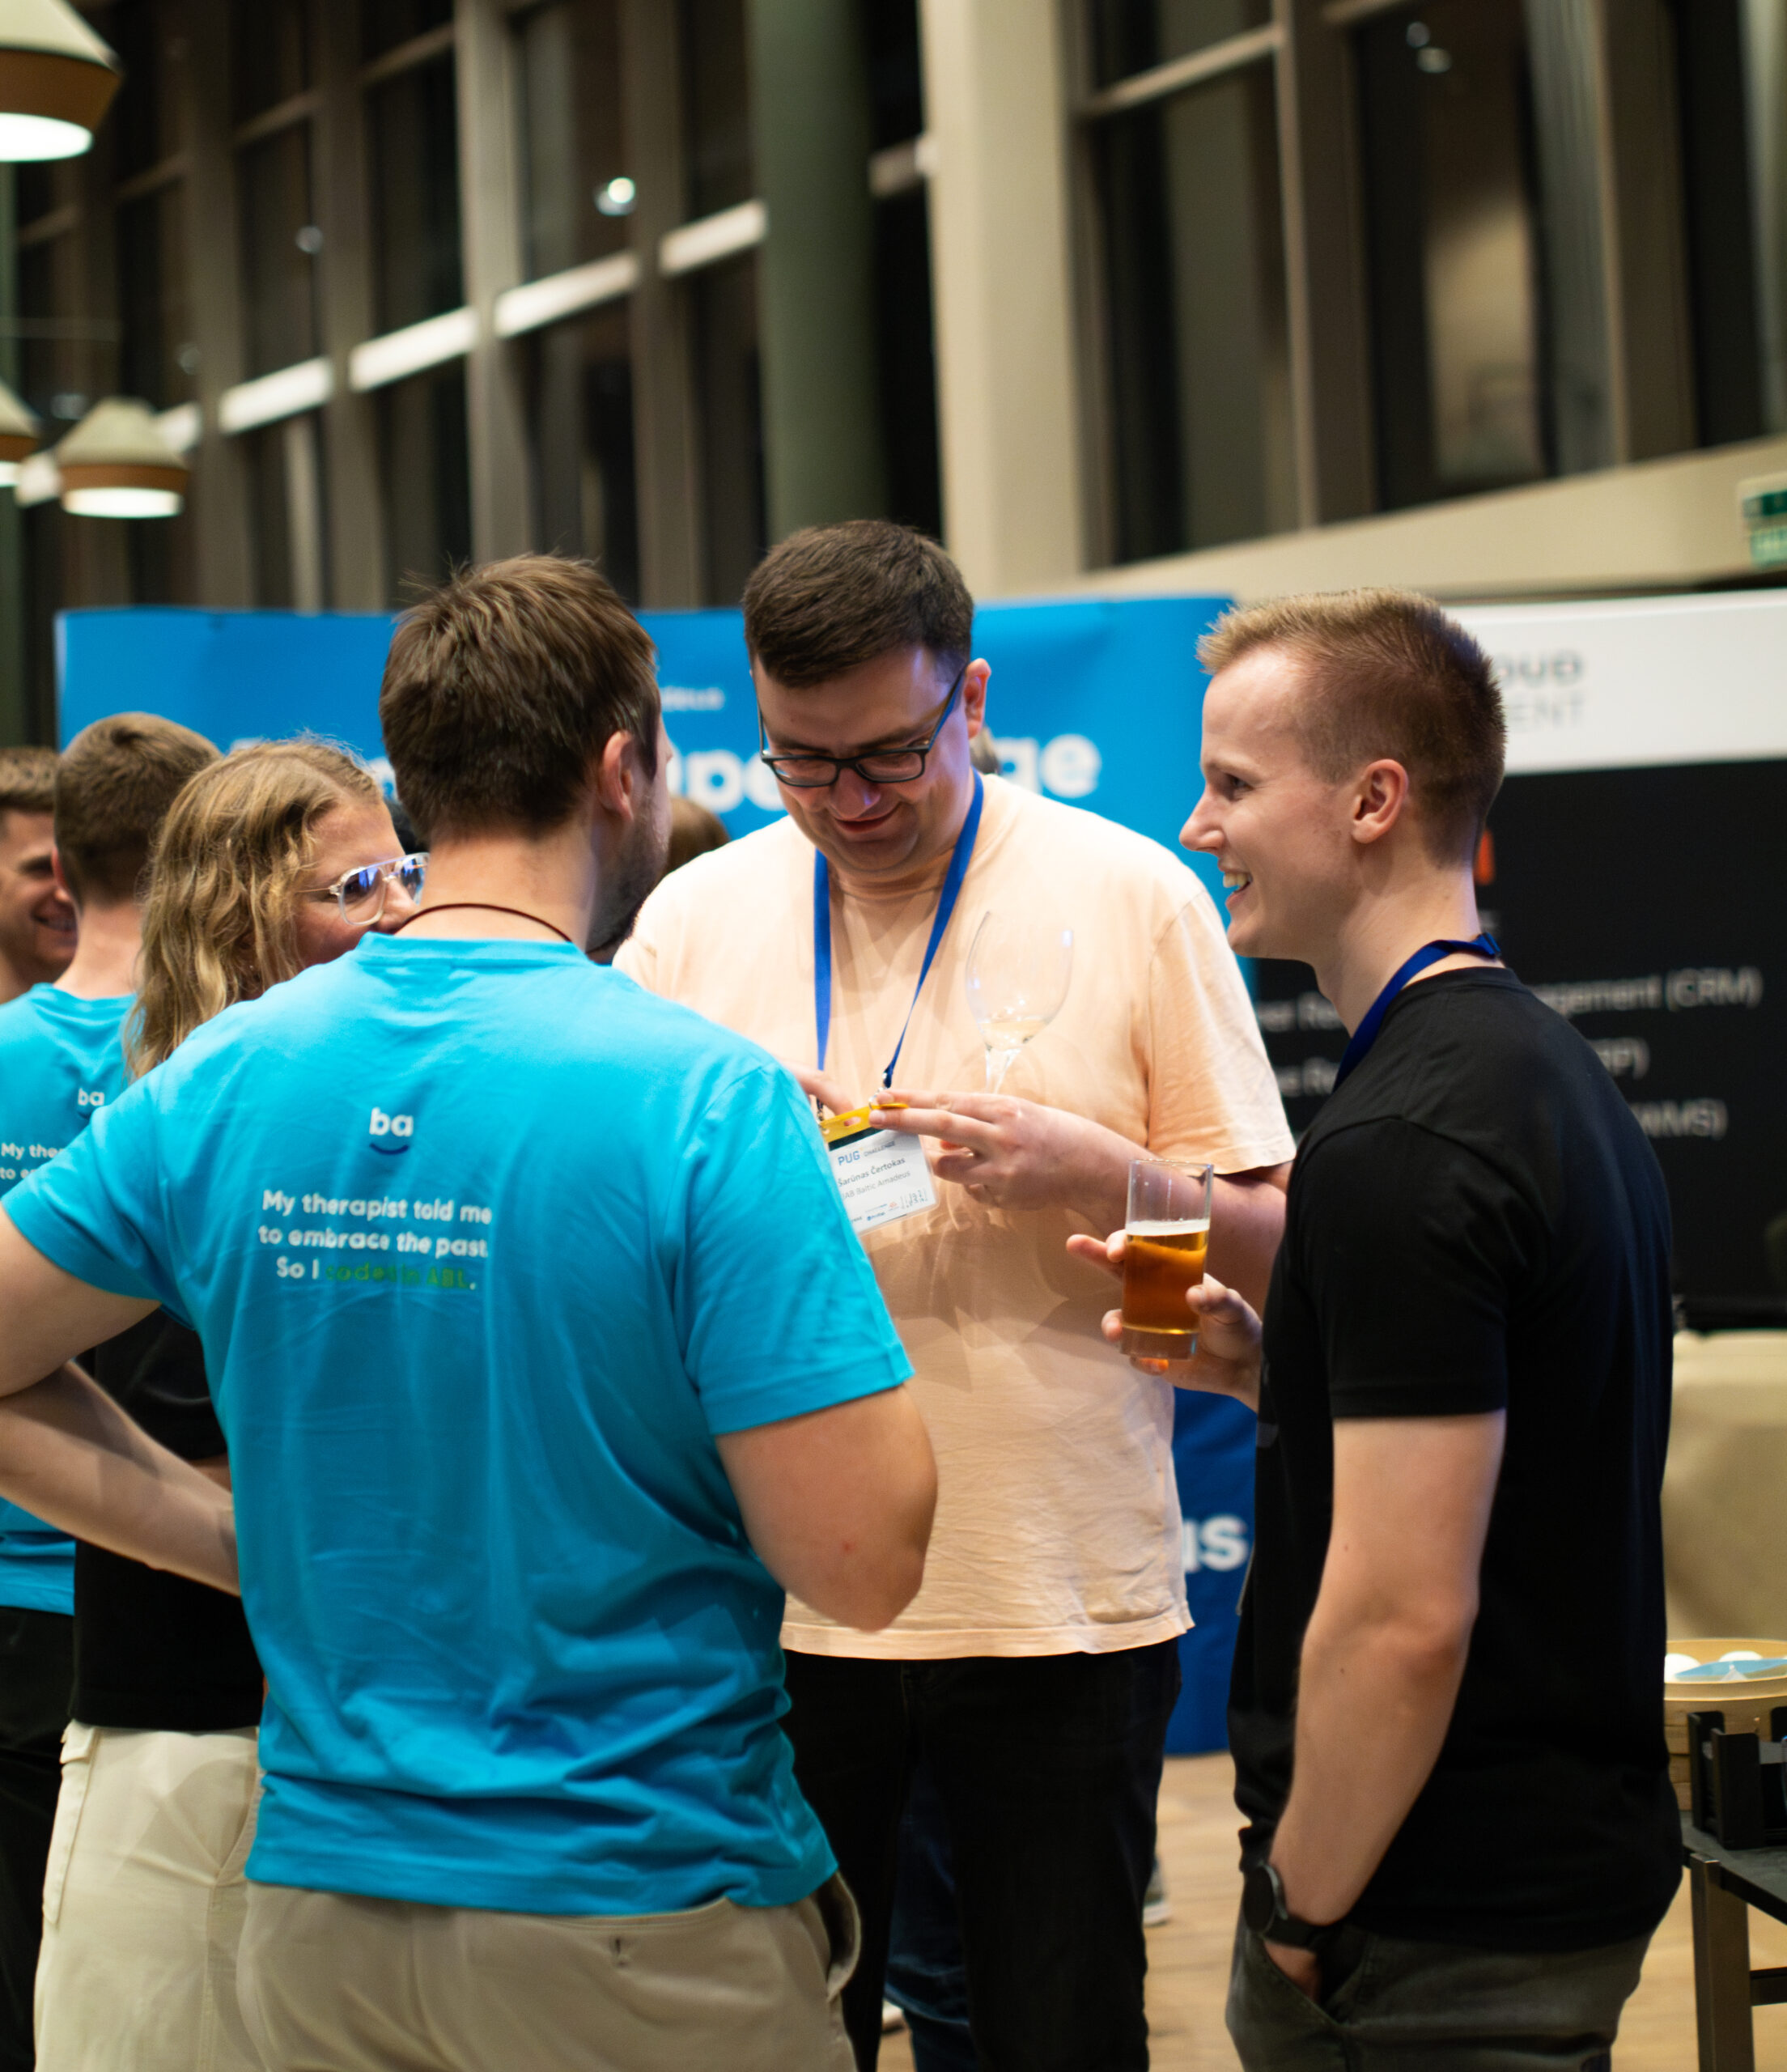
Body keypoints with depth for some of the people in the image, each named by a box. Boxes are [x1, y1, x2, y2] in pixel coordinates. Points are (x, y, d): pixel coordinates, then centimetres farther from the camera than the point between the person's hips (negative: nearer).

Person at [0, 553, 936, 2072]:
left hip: (318, 1896, 4)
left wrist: (267, 1546, 7)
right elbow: (863, 1564, -18)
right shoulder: (703, 1103, -17)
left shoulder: (220, 1080, -2)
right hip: (642, 1924, -4)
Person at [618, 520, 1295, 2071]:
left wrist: (1097, 1179, -16)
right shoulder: (696, 915, 6)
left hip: (1065, 1604, -2)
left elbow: (1275, 1248, 1)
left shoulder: (1133, 897, 0)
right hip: (777, 1608, 2)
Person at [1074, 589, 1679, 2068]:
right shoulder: (1550, 1071, 10)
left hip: (1440, 1931, -9)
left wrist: (1304, 1910, -14)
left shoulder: (1398, 1144, -21)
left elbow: (1402, 1620, -25)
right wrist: (1268, 1367, 8)